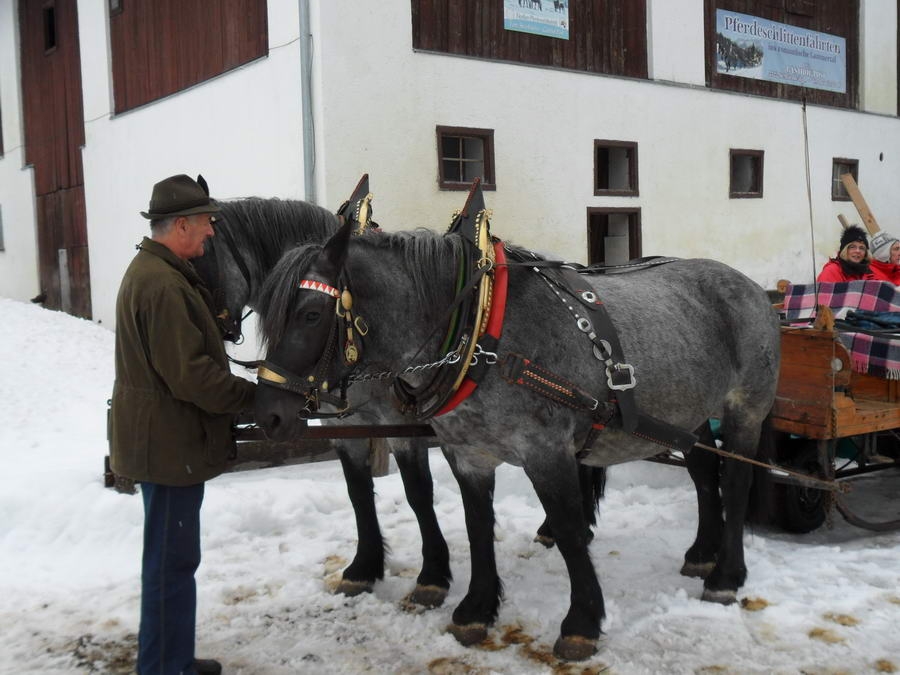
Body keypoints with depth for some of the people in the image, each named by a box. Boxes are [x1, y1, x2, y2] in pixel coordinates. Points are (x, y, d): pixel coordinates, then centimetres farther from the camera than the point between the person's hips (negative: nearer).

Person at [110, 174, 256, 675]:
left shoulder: (152, 271, 13)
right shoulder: (164, 284, -22)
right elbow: (190, 374, -25)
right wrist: (254, 395, -16)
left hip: (163, 439, 11)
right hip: (171, 444, -11)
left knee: (172, 559, 21)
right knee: (172, 562, 1)